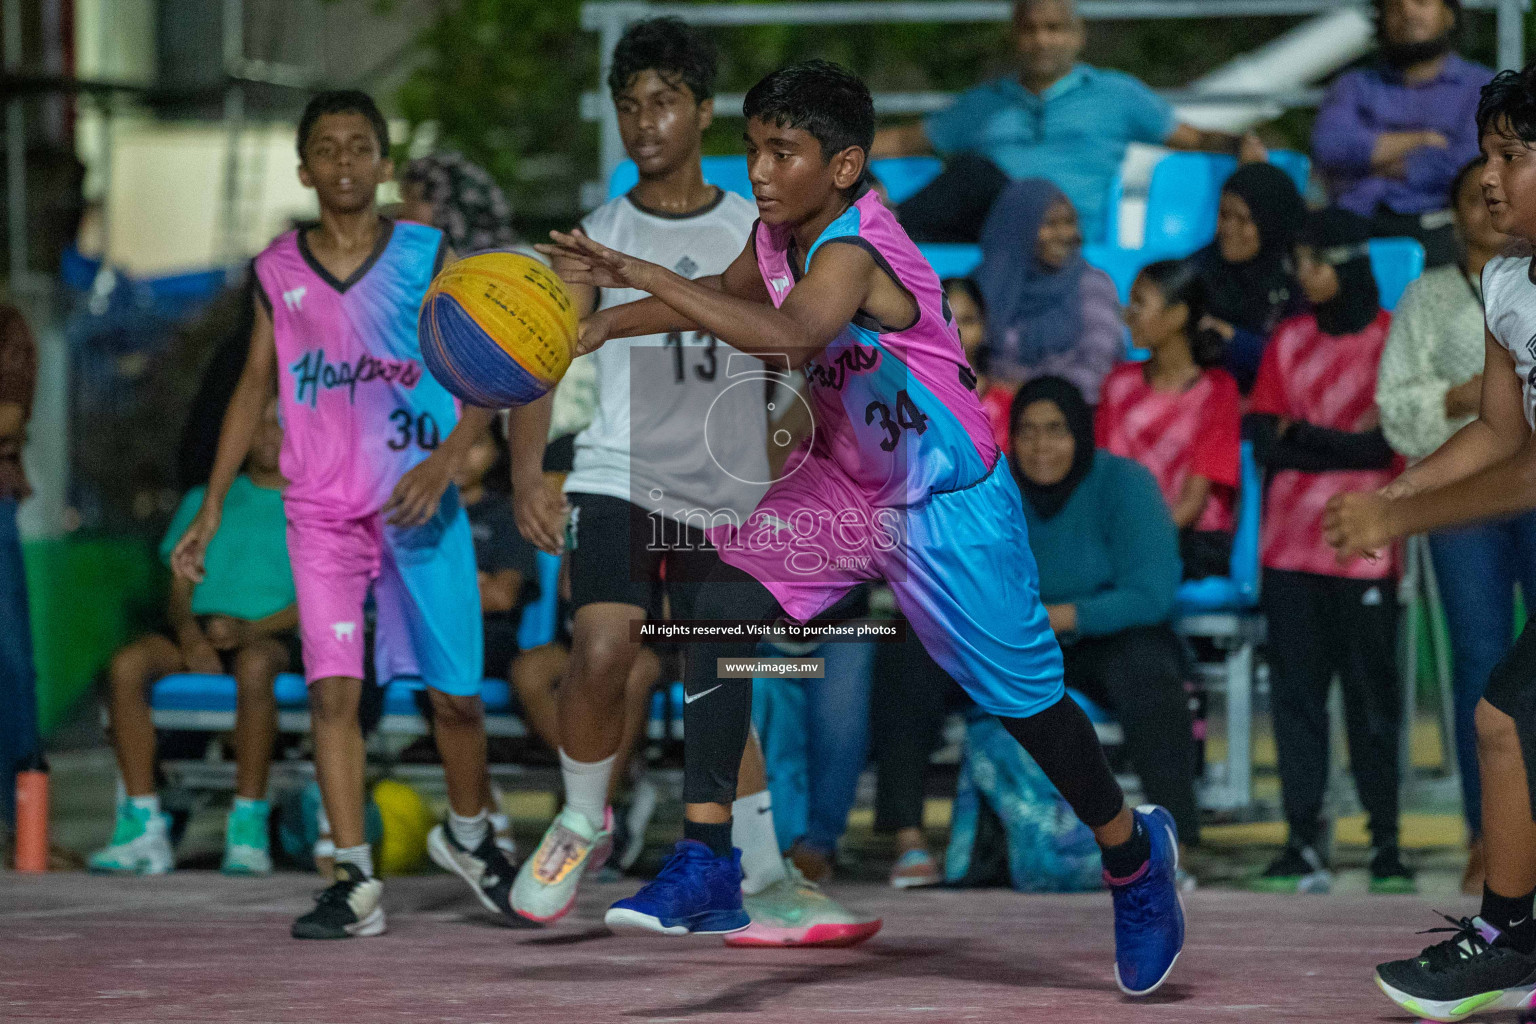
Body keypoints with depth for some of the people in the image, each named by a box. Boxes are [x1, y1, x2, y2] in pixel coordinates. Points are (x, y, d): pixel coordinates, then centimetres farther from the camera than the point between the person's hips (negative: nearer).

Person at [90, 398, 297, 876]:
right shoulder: (205, 501, 24)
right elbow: (178, 593, 14)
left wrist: (247, 629, -17)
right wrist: (189, 634, -10)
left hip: (272, 634, -3)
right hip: (200, 628, 3)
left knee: (253, 665, -41)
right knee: (127, 665, -30)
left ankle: (248, 830, -35)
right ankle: (143, 829, -32)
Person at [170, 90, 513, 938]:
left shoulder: (426, 256, 0)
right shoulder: (277, 271, 7)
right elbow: (254, 387, 15)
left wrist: (444, 461, -19)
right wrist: (211, 508, 11)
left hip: (420, 506, -1)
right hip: (321, 511, 1)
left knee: (454, 693, 6)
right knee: (332, 687, -13)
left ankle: (468, 835, 33)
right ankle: (355, 882, -12)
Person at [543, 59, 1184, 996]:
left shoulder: (855, 247, -30)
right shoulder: (778, 234, -6)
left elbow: (790, 335, -50)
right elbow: (726, 294, 16)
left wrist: (644, 276, -51)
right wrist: (606, 324, 1)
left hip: (951, 503, -7)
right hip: (847, 487, 7)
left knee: (1024, 699, 5)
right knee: (723, 609, -15)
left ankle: (1135, 854, 33)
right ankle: (708, 868, -13)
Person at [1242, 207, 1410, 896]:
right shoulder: (1289, 341, 14)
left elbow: (1388, 443, -7)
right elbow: (1265, 439, 6)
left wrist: (1302, 436, -3)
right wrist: (1344, 442, -7)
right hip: (1290, 545, 3)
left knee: (1372, 692, -3)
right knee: (1295, 690, 0)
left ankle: (1386, 845, 4)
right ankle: (1304, 845, 1)